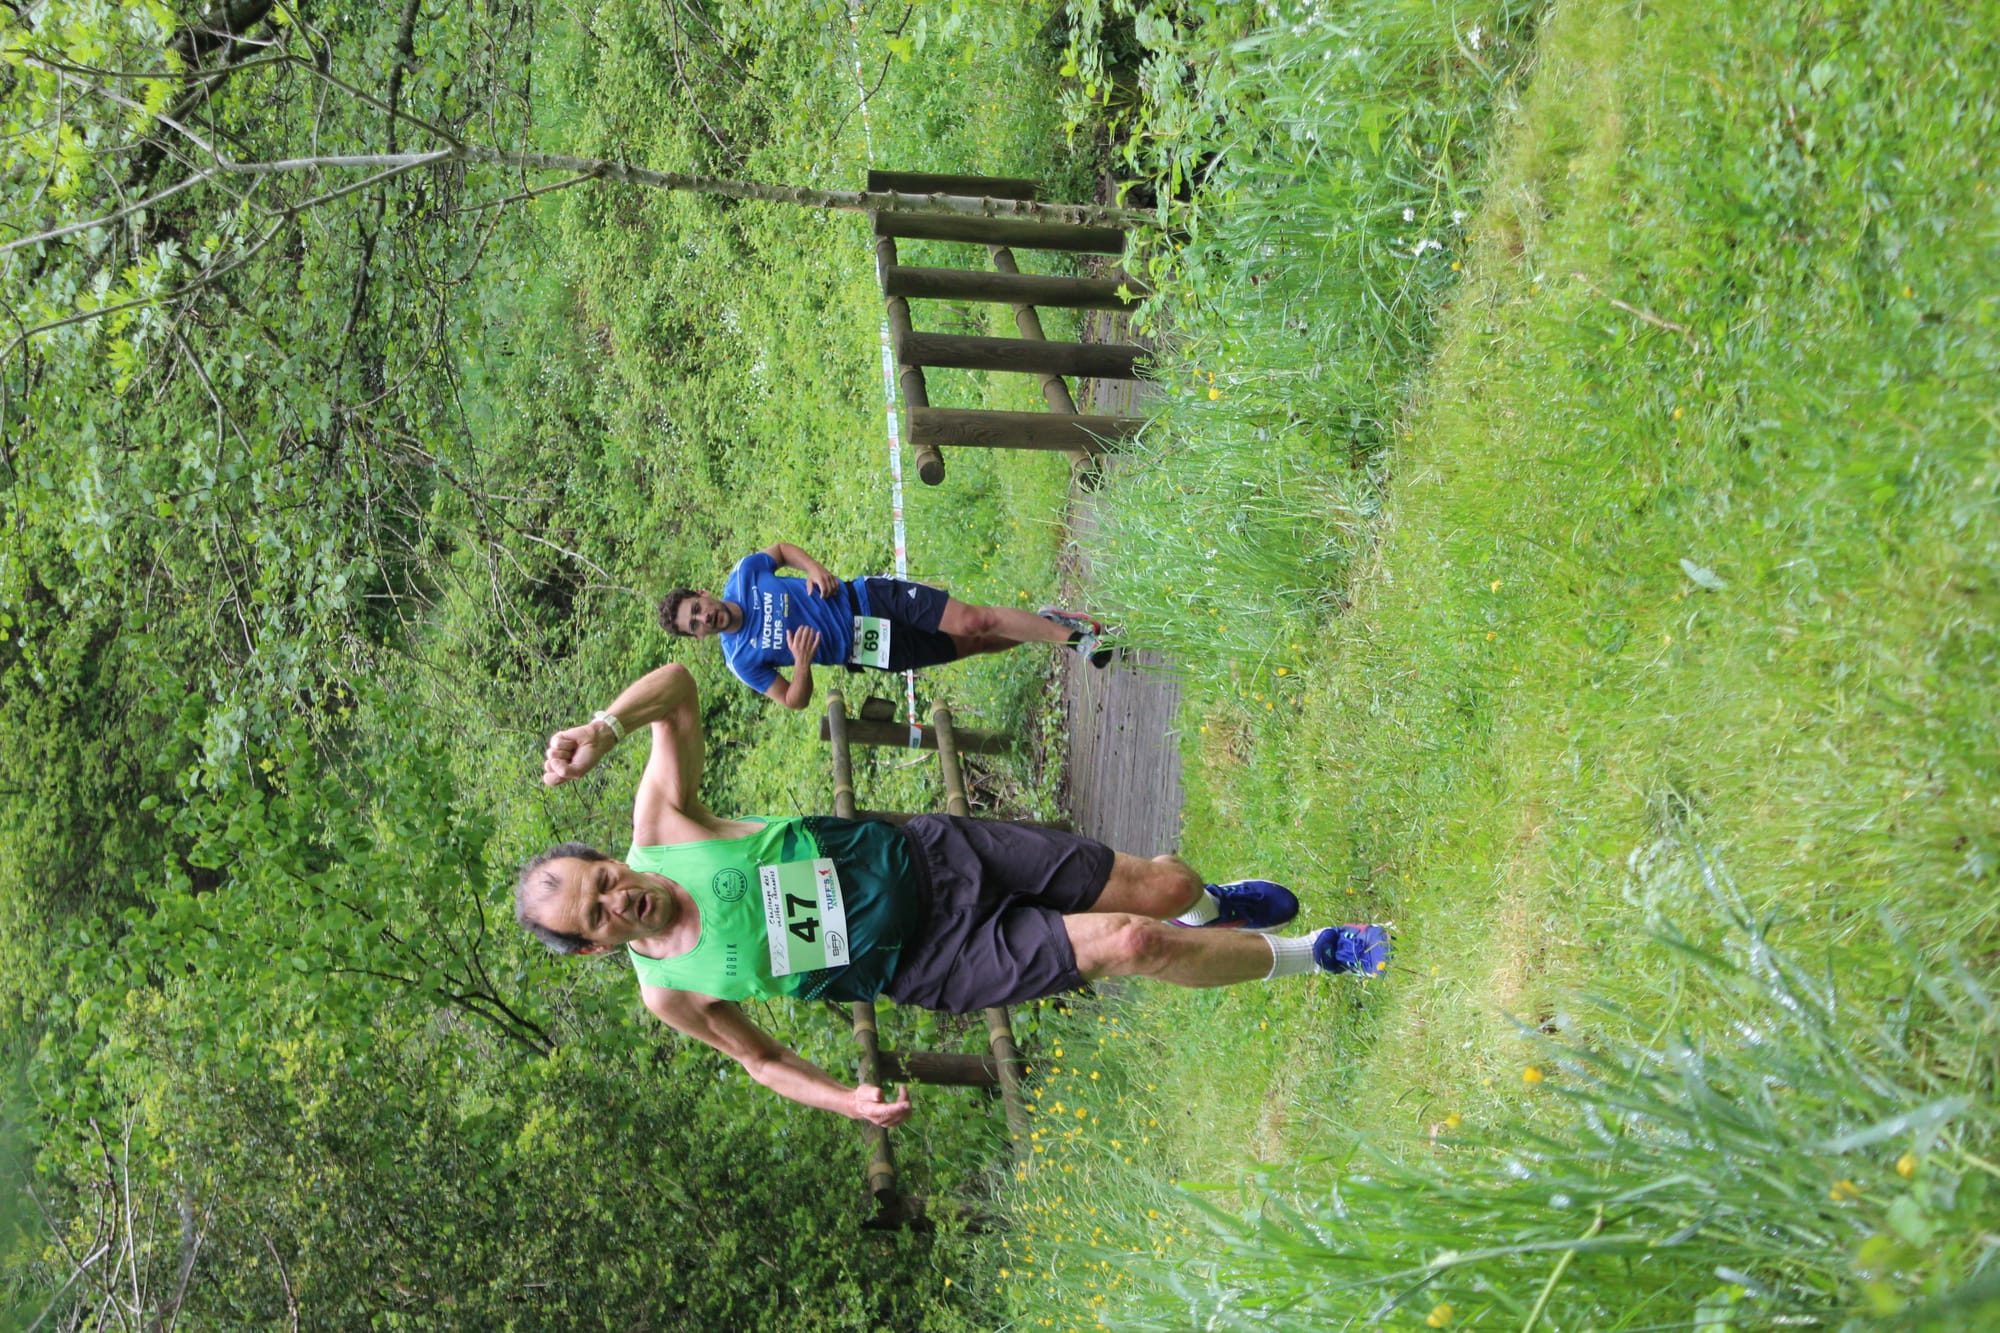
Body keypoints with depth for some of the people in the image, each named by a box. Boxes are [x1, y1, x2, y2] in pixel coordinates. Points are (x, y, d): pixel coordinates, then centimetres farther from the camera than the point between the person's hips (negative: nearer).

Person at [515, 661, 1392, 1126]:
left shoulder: (661, 827, -11)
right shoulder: (673, 996, -10)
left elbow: (676, 683, -11)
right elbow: (760, 1056, 6)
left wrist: (602, 728, -30)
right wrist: (844, 1101, -12)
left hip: (924, 856, 2)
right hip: (926, 965, -2)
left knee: (1166, 889, -2)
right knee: (1132, 945, -15)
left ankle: (1208, 909, 40)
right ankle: (1311, 956, 12)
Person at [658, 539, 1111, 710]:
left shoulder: (744, 573, -6)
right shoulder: (743, 660, -10)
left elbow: (781, 548, 14)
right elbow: (795, 701, -5)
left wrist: (815, 568, -7)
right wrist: (802, 663, -27)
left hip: (869, 596, 1)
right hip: (864, 649, -1)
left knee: (976, 622, -10)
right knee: (974, 644, -6)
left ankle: (1075, 632, 4)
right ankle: (1044, 629, 10)